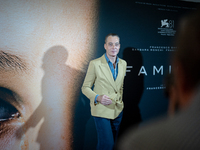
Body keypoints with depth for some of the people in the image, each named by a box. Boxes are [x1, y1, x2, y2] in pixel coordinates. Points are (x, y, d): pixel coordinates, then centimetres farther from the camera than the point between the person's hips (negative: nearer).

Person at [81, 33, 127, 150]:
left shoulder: (123, 64, 5)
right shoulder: (95, 64, -9)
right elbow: (85, 87, -5)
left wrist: (122, 100, 6)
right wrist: (97, 97, -21)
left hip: (118, 110, 5)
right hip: (101, 110, -5)